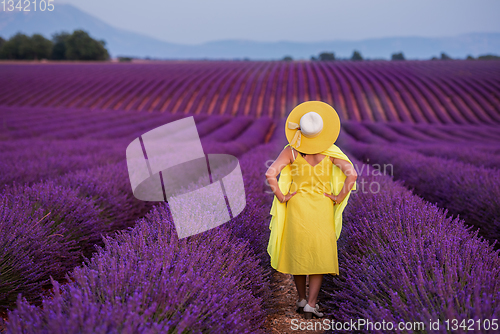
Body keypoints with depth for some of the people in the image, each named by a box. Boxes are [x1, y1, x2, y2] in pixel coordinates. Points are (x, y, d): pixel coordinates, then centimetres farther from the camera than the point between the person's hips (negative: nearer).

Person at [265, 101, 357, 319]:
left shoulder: (291, 151, -9)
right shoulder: (331, 151, -8)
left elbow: (270, 174, -18)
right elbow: (352, 174, -17)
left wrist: (281, 197, -7)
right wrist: (339, 197, -8)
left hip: (296, 206, 1)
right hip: (322, 210, 0)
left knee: (297, 253, 17)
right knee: (320, 256, 10)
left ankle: (302, 300, 27)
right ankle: (311, 305, 3)